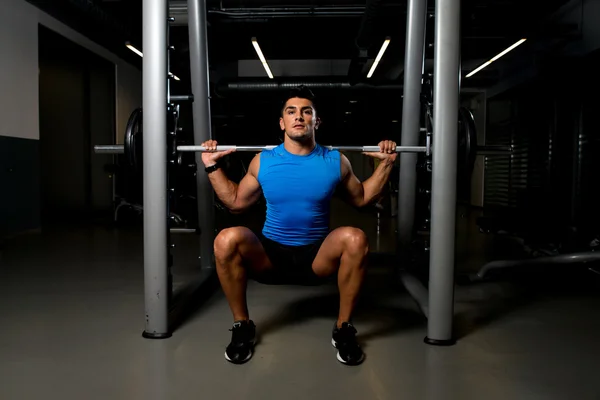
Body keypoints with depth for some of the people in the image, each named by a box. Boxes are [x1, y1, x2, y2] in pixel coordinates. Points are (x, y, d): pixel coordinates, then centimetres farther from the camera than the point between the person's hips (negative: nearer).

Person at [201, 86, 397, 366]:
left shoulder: (336, 161, -1)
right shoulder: (262, 161, -1)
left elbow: (361, 199, 12)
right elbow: (236, 202, 10)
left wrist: (386, 164, 4)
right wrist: (213, 167, 3)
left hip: (318, 258, 0)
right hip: (269, 255, 0)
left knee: (355, 238, -30)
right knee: (227, 239, -29)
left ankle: (343, 329, -10)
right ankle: (242, 326, -6)